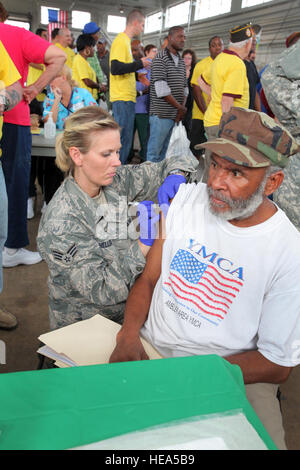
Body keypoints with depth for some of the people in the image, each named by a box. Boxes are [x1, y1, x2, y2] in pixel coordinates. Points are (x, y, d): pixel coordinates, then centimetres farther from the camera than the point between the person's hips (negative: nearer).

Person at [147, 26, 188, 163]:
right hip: (161, 114, -7)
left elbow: (184, 87, 16)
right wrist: (180, 107, -10)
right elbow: (161, 89, -15)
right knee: (154, 152, -4)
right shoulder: (160, 59, -7)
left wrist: (182, 108, -1)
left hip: (174, 114, 7)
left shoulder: (181, 61, 18)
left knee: (163, 151, 12)